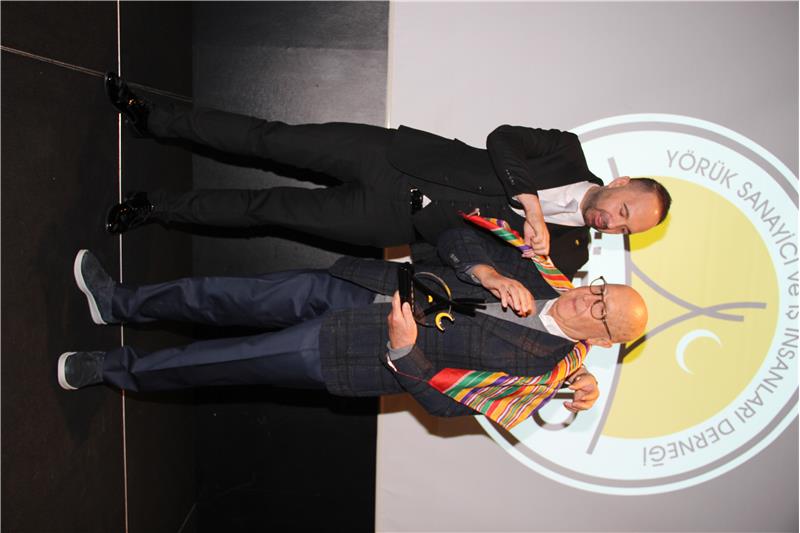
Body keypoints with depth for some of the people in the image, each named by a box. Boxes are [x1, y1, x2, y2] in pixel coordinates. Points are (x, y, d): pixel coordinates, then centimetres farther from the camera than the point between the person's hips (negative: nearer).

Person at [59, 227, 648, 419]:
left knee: (231, 361, -3)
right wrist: (488, 273, -13)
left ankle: (115, 368, 20)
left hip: (353, 355, -5)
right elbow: (455, 239, 4)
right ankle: (120, 302, 23)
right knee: (237, 296, 3)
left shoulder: (534, 366, -12)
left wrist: (404, 350, -29)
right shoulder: (531, 275, 3)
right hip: (362, 286, 5)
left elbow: (443, 402, -15)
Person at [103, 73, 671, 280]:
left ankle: (159, 206, 12)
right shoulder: (570, 153, 5)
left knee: (272, 208, -6)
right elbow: (503, 140, -7)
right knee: (273, 139, -4)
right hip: (390, 156, 1)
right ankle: (154, 119, 14)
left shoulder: (569, 248, 2)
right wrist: (532, 204, -14)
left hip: (396, 221, -1)